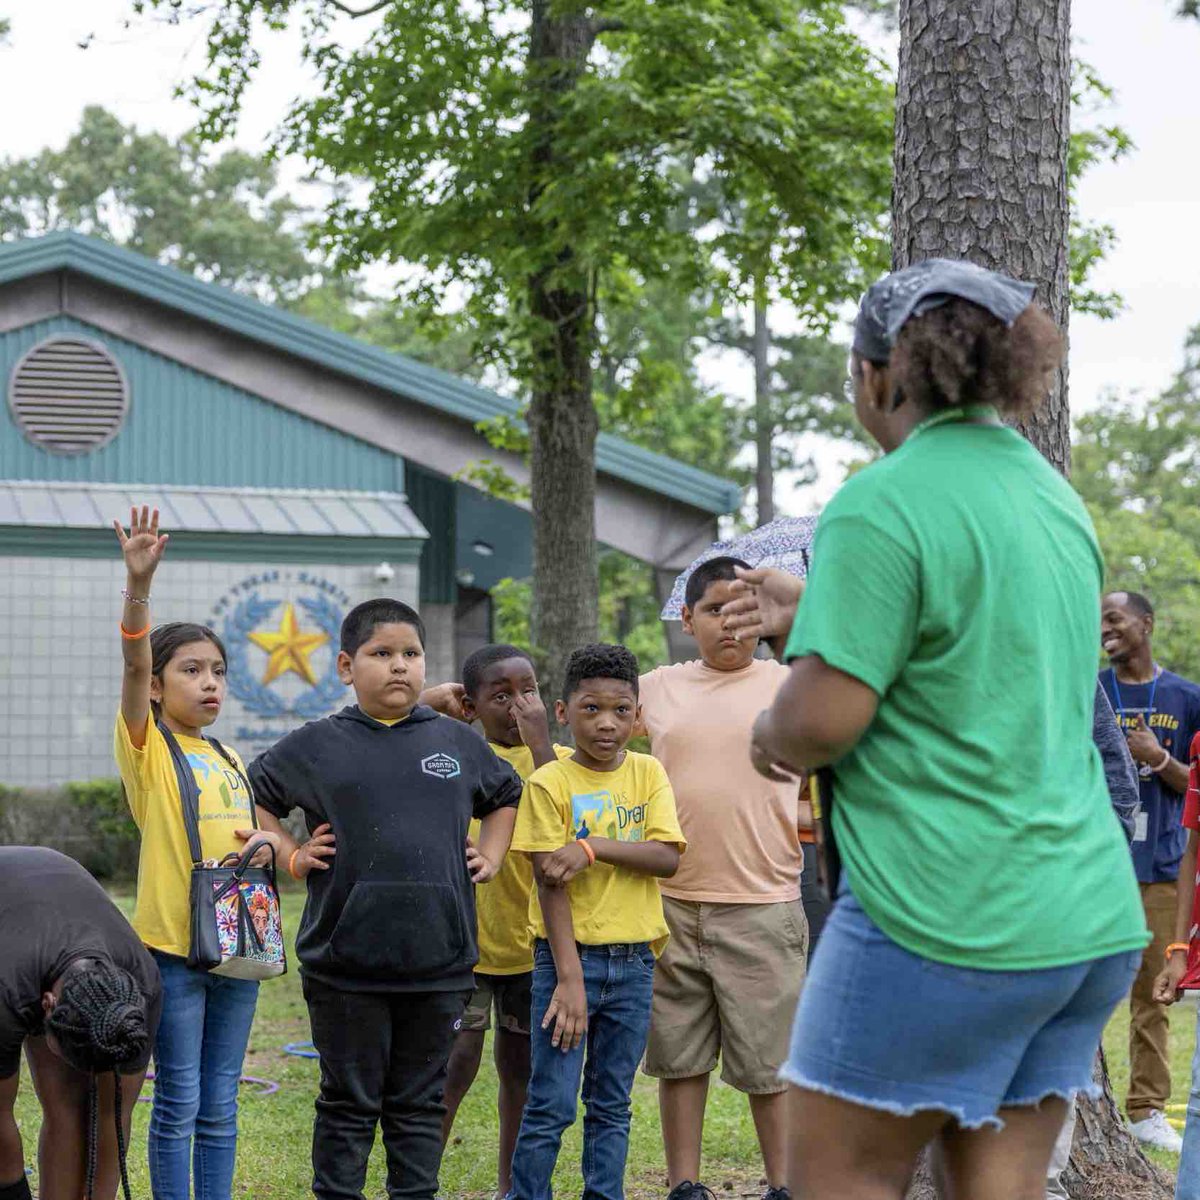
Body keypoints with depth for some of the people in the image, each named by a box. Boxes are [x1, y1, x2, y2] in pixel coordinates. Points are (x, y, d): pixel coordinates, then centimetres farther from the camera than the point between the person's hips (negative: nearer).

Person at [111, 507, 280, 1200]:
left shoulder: (229, 761, 14)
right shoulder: (146, 747, -3)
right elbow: (134, 664, -19)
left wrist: (268, 841, -2)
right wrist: (139, 584, -34)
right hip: (172, 943, -5)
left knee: (220, 1104, 10)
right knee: (178, 1103, -1)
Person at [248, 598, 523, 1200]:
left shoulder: (458, 742, 9)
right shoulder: (317, 745, 2)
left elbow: (506, 794, 27)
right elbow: (251, 795, 13)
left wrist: (490, 856, 15)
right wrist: (291, 856, 3)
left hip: (437, 962, 2)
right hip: (346, 963, -2)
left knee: (419, 1102, 11)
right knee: (349, 1104, 6)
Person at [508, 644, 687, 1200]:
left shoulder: (647, 773, 4)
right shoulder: (549, 783, -7)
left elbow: (668, 858, -8)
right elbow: (551, 884, -12)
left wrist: (593, 847, -20)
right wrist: (570, 979, -18)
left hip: (633, 961, 3)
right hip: (569, 955, -3)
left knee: (612, 1106, 10)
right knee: (552, 1105, -4)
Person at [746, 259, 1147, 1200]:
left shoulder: (882, 505, -14)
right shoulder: (1055, 495, 13)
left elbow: (819, 722, -19)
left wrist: (769, 731, 4)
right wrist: (808, 611, 20)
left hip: (945, 919, -8)